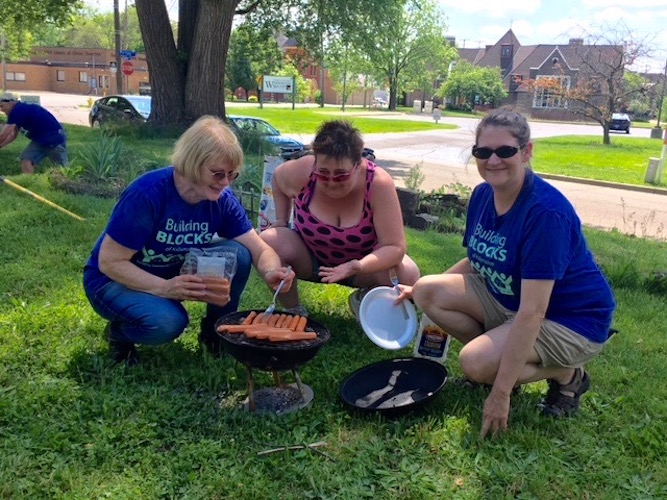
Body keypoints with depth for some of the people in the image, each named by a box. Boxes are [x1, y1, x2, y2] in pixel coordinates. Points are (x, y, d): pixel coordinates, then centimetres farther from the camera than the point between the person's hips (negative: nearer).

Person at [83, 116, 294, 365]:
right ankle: (118, 332, -1)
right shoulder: (147, 194, -29)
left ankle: (216, 332, 3)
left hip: (176, 274, 5)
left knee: (237, 255, -20)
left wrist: (272, 273, -37)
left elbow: (260, 250, -12)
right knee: (166, 322, -36)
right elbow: (109, 262, -25)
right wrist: (164, 288, -38)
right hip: (116, 279, -5)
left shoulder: (222, 200, -13)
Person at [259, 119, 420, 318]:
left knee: (409, 276, -29)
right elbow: (278, 178, 4)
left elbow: (395, 248, -28)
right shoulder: (302, 172, -23)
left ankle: (364, 299, 6)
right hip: (310, 259, 1)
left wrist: (357, 267, -44)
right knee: (266, 242, -28)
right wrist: (281, 221, -3)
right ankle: (293, 310, -2)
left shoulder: (378, 183, -29)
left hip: (365, 261, -1)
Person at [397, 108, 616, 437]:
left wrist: (501, 393, -31)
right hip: (506, 299, 8)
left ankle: (566, 375, 0)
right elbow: (476, 262, 12)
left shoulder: (546, 212, -30)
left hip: (570, 321, -7)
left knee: (475, 362, -27)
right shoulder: (483, 195, -5)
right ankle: (501, 357, 7)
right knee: (429, 292, -7)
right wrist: (419, 290, 4)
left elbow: (532, 312, -32)